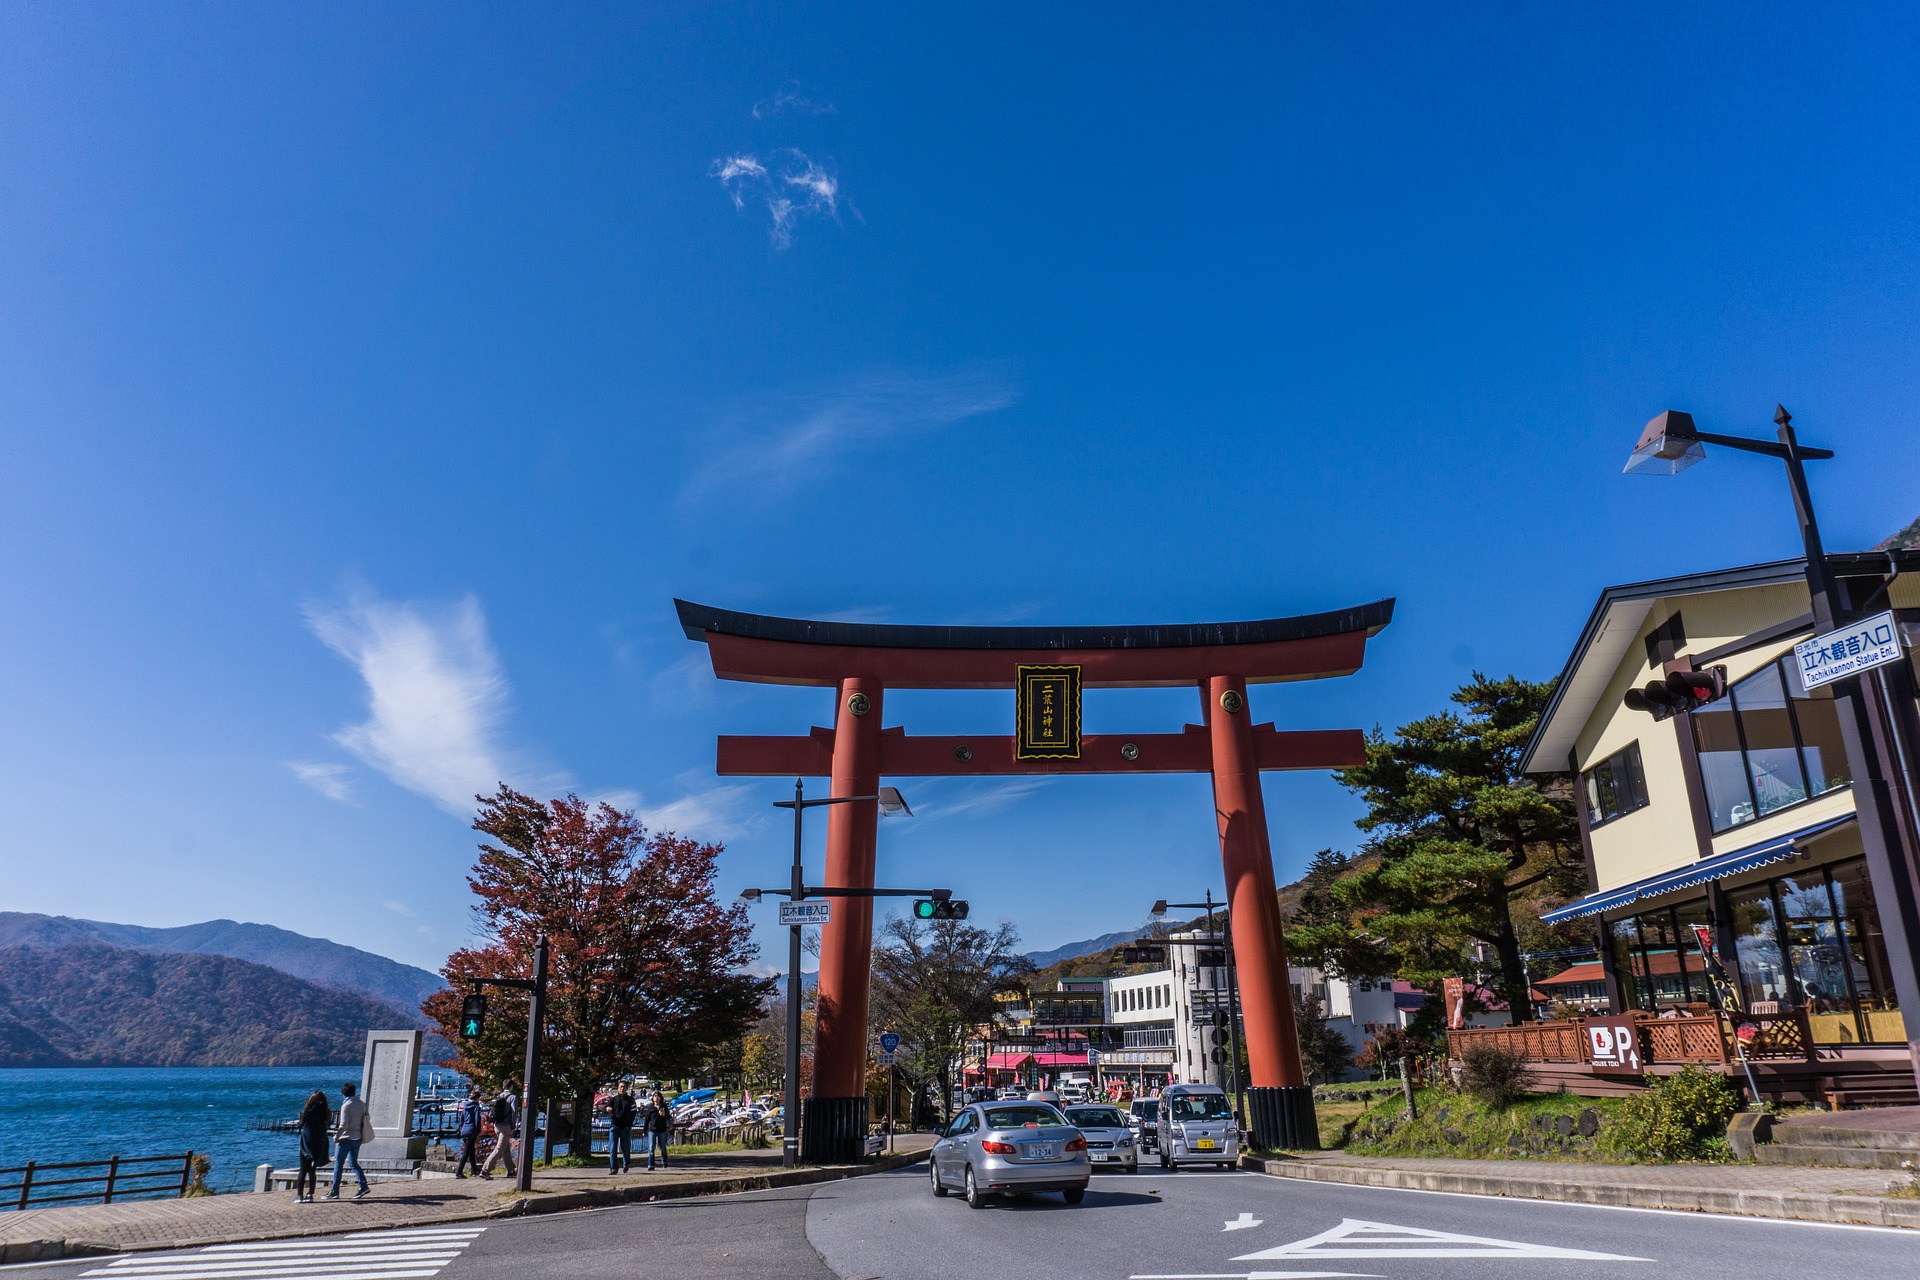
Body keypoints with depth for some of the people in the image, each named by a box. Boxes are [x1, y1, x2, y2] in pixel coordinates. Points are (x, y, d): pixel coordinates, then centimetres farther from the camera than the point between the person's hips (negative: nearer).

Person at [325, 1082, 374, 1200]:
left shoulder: (346, 1105, -14)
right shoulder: (361, 1104, 7)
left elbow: (343, 1125, -19)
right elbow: (367, 1119, 12)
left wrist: (336, 1136, -9)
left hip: (346, 1138, -7)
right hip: (357, 1138, 7)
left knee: (338, 1164, 3)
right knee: (354, 1163, 14)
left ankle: (334, 1192, 5)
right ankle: (364, 1186, 4)